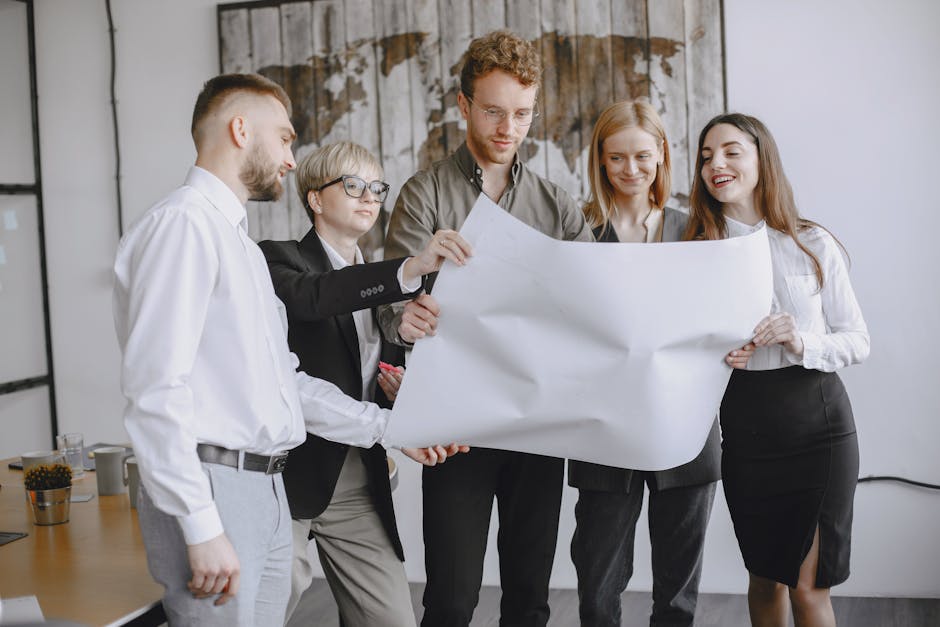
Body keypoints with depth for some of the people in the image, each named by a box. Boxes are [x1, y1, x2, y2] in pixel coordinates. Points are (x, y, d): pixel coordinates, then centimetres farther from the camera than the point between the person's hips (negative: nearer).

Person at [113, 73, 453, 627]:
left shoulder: (243, 245, 21)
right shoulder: (183, 223, -10)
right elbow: (156, 387, -19)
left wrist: (388, 426, 16)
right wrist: (202, 528, -22)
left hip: (269, 491, 9)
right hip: (209, 491, -9)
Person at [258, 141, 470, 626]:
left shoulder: (378, 280, 18)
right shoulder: (279, 260, -2)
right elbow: (311, 297, -27)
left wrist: (399, 391, -2)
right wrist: (410, 270, -38)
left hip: (360, 487, 6)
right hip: (291, 476, -6)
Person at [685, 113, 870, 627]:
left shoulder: (812, 243, -3)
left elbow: (857, 340, -1)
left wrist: (802, 341, -20)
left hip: (816, 416, -2)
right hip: (743, 423, 2)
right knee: (766, 576, 14)